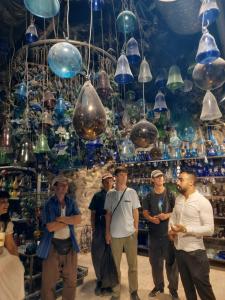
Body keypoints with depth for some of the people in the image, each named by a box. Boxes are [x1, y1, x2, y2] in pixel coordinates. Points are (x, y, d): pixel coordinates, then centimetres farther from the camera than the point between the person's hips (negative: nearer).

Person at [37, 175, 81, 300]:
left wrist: (60, 218, -18)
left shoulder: (71, 202, 2)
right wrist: (69, 220, -13)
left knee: (71, 279, 17)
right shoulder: (49, 204, -8)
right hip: (53, 245, -3)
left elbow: (78, 219, -12)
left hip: (69, 243, 4)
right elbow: (50, 227, -18)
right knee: (49, 281, 11)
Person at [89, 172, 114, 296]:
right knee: (97, 254, 5)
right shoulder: (97, 196, 3)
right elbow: (93, 213, 5)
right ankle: (100, 280, 27)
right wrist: (93, 228, 0)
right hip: (99, 229, 0)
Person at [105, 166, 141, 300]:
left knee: (133, 265, 12)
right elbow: (108, 214, 4)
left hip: (130, 233, 0)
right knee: (115, 265, 13)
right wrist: (107, 232, 3)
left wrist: (136, 229, 0)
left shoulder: (132, 192, -2)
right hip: (115, 234, 1)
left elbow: (135, 212, 3)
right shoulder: (110, 194, 0)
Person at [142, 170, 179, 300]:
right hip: (154, 233, 2)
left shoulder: (170, 194, -2)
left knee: (171, 261, 5)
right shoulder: (149, 196, 3)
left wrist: (168, 215, -18)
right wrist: (151, 218, -15)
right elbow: (145, 212, 5)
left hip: (169, 231, -2)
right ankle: (158, 286, 33)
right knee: (155, 260, 13)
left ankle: (173, 289, 24)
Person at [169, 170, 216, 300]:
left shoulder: (203, 202, -17)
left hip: (195, 251, -6)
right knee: (187, 284, 23)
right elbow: (173, 217, 15)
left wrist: (186, 229, -28)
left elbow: (209, 229, -20)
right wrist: (171, 230, -4)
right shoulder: (178, 199, 3)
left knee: (202, 286, 10)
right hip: (179, 249, 6)